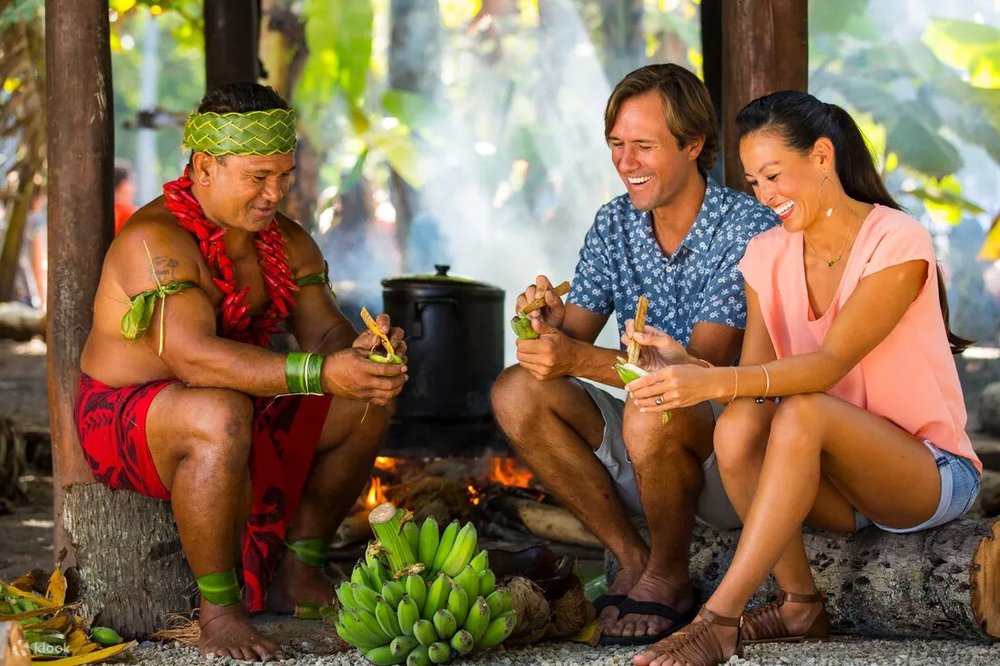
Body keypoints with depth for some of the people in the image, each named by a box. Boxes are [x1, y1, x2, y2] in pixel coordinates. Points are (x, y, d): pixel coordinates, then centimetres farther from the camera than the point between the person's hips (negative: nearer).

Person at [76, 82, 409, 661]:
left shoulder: (286, 242, 4)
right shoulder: (156, 240, -25)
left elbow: (324, 332, -2)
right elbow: (192, 356, -37)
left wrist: (360, 351, -29)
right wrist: (322, 373, -45)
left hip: (238, 408, 9)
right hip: (125, 420, -9)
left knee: (367, 404, 2)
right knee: (220, 415, -40)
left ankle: (300, 573, 12)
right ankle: (218, 608, -26)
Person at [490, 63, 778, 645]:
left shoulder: (749, 231, -16)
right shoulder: (615, 225, 5)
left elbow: (705, 368, -25)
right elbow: (573, 341, 1)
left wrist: (582, 359, -36)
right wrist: (551, 323, -23)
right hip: (648, 448, 7)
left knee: (652, 413, -36)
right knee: (518, 393, -12)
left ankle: (670, 577, -9)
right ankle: (632, 561, -3)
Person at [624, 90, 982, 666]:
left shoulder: (897, 242, -14)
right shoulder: (768, 255, 5)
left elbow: (830, 364, -26)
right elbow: (754, 377, -4)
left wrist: (713, 382, -39)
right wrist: (684, 366, -26)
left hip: (932, 476, -5)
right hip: (839, 486, 5)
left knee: (801, 412, -34)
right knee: (738, 427, -26)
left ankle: (719, 618, -34)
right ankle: (801, 605, -17)